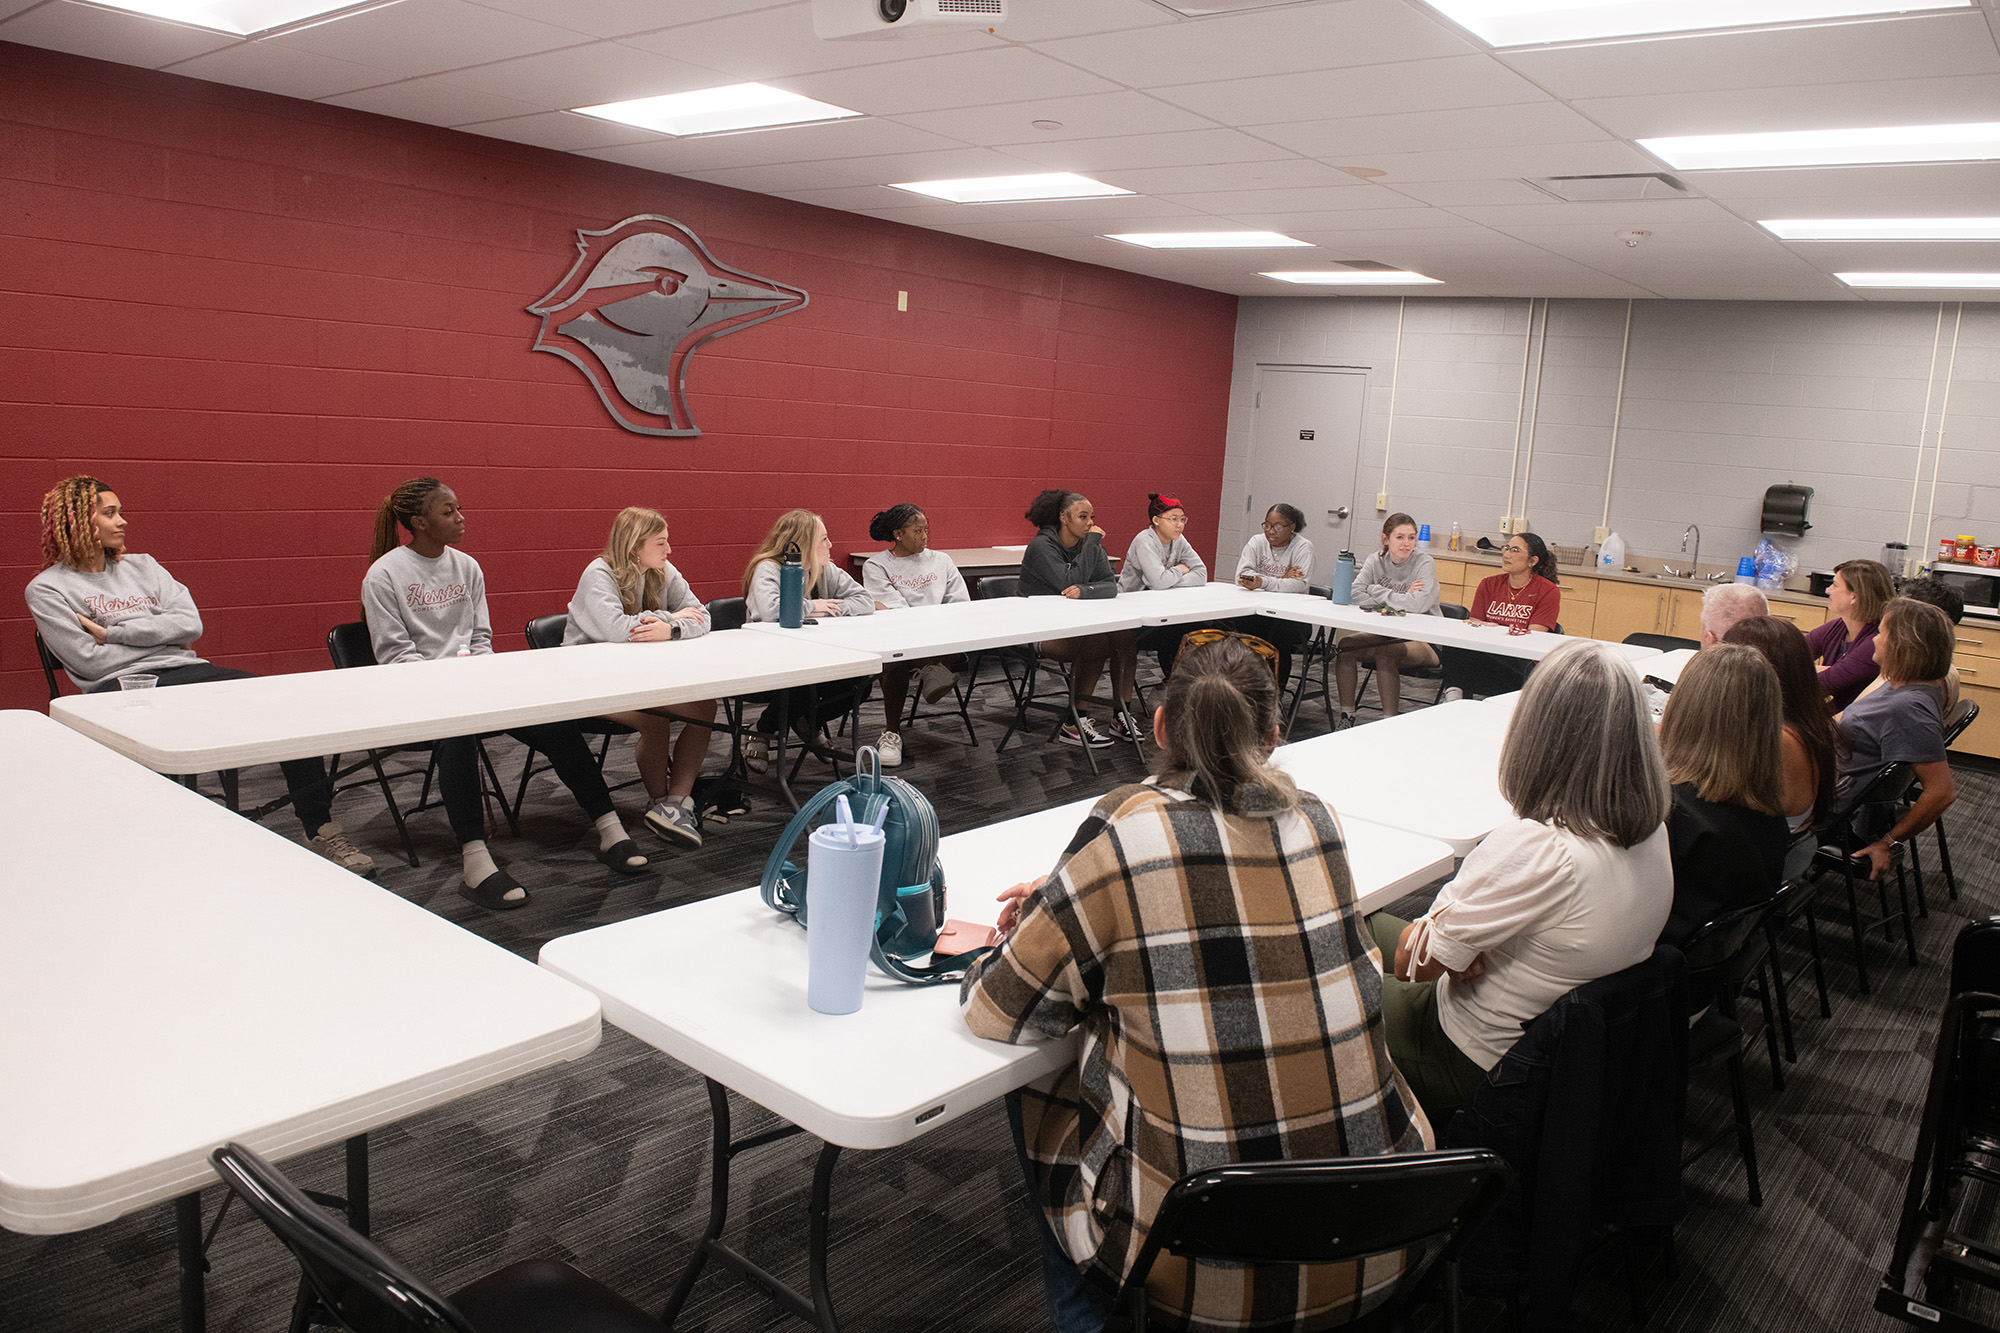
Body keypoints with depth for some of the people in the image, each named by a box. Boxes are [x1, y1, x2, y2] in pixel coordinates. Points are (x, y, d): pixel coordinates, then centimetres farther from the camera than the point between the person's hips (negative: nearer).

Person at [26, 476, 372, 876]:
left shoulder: (142, 566, 21)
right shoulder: (47, 590, 8)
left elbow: (190, 624, 6)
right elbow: (89, 660, -4)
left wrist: (113, 632, -2)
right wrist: (160, 636, 3)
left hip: (188, 672, 4)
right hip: (123, 686, -4)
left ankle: (320, 831, -19)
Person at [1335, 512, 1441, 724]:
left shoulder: (1424, 563, -12)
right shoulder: (1376, 561, 1)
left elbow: (1417, 605, -27)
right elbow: (1355, 596, -13)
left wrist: (1376, 591, -17)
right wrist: (1398, 599, -20)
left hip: (1423, 640, -5)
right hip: (1386, 633, 5)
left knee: (1384, 654, -32)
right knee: (1345, 646, -16)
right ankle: (1346, 717, -7)